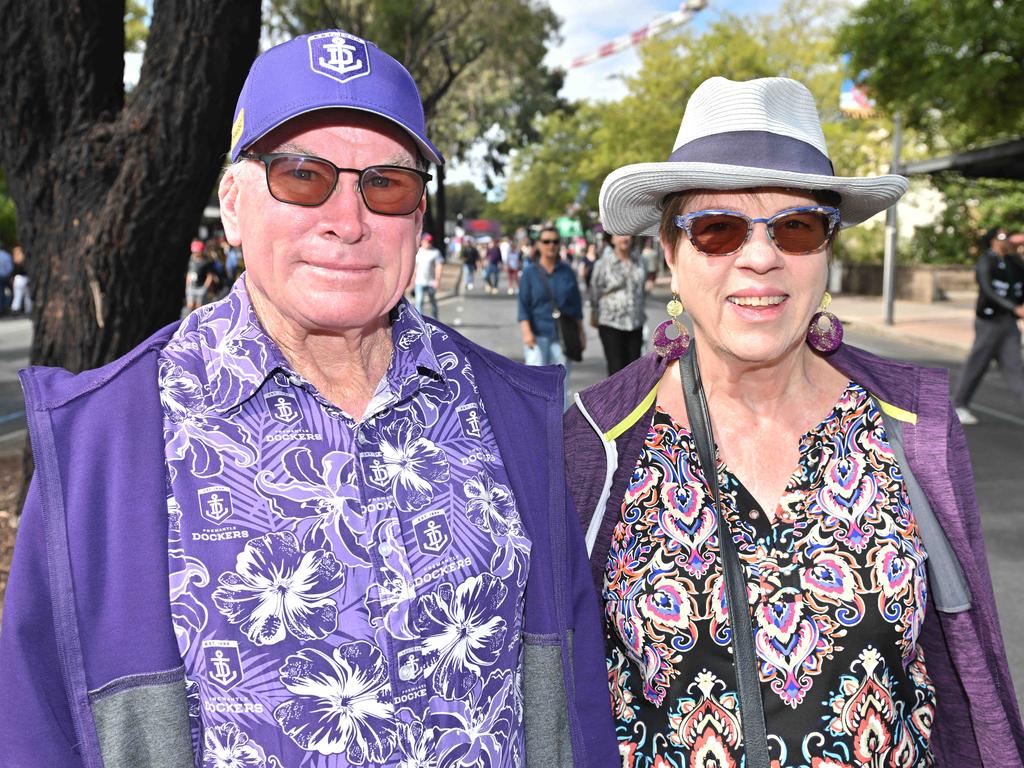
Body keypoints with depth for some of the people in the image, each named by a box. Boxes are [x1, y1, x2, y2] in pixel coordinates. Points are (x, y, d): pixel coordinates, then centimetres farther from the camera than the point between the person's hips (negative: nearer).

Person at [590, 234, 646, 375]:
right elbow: (595, 294, 3)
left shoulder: (638, 263, 7)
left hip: (635, 325, 4)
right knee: (616, 368, -7)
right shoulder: (603, 264, -4)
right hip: (611, 325, -4)